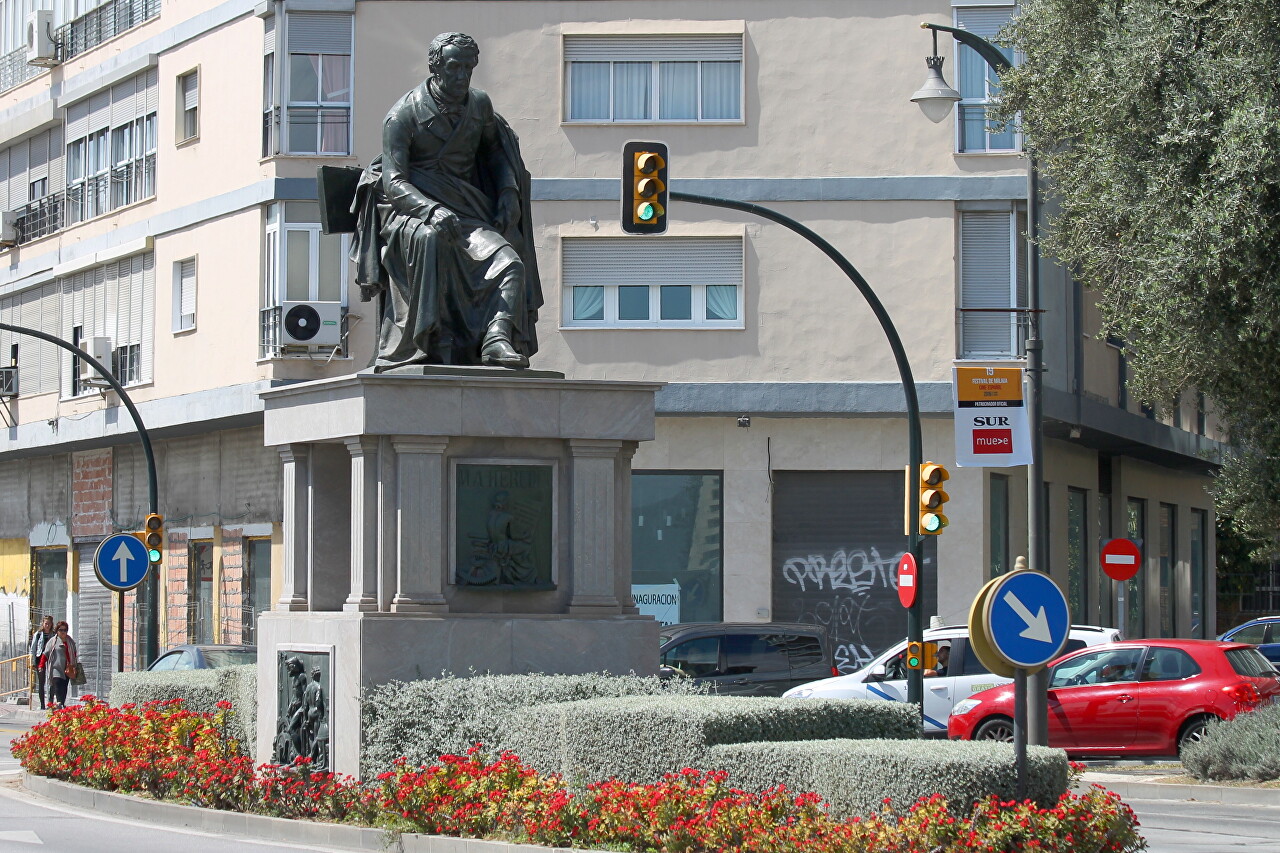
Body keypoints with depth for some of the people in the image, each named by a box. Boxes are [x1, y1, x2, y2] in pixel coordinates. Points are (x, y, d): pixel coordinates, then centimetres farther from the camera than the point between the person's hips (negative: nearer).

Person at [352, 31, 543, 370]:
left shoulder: (480, 105, 10)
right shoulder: (404, 114, -6)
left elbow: (496, 151, 29)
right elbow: (393, 181, -13)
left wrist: (508, 195, 10)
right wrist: (432, 210, -31)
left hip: (466, 213, 5)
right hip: (412, 211, -5)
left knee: (512, 264, -23)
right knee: (430, 237, -40)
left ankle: (497, 338, -41)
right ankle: (428, 342, -39)